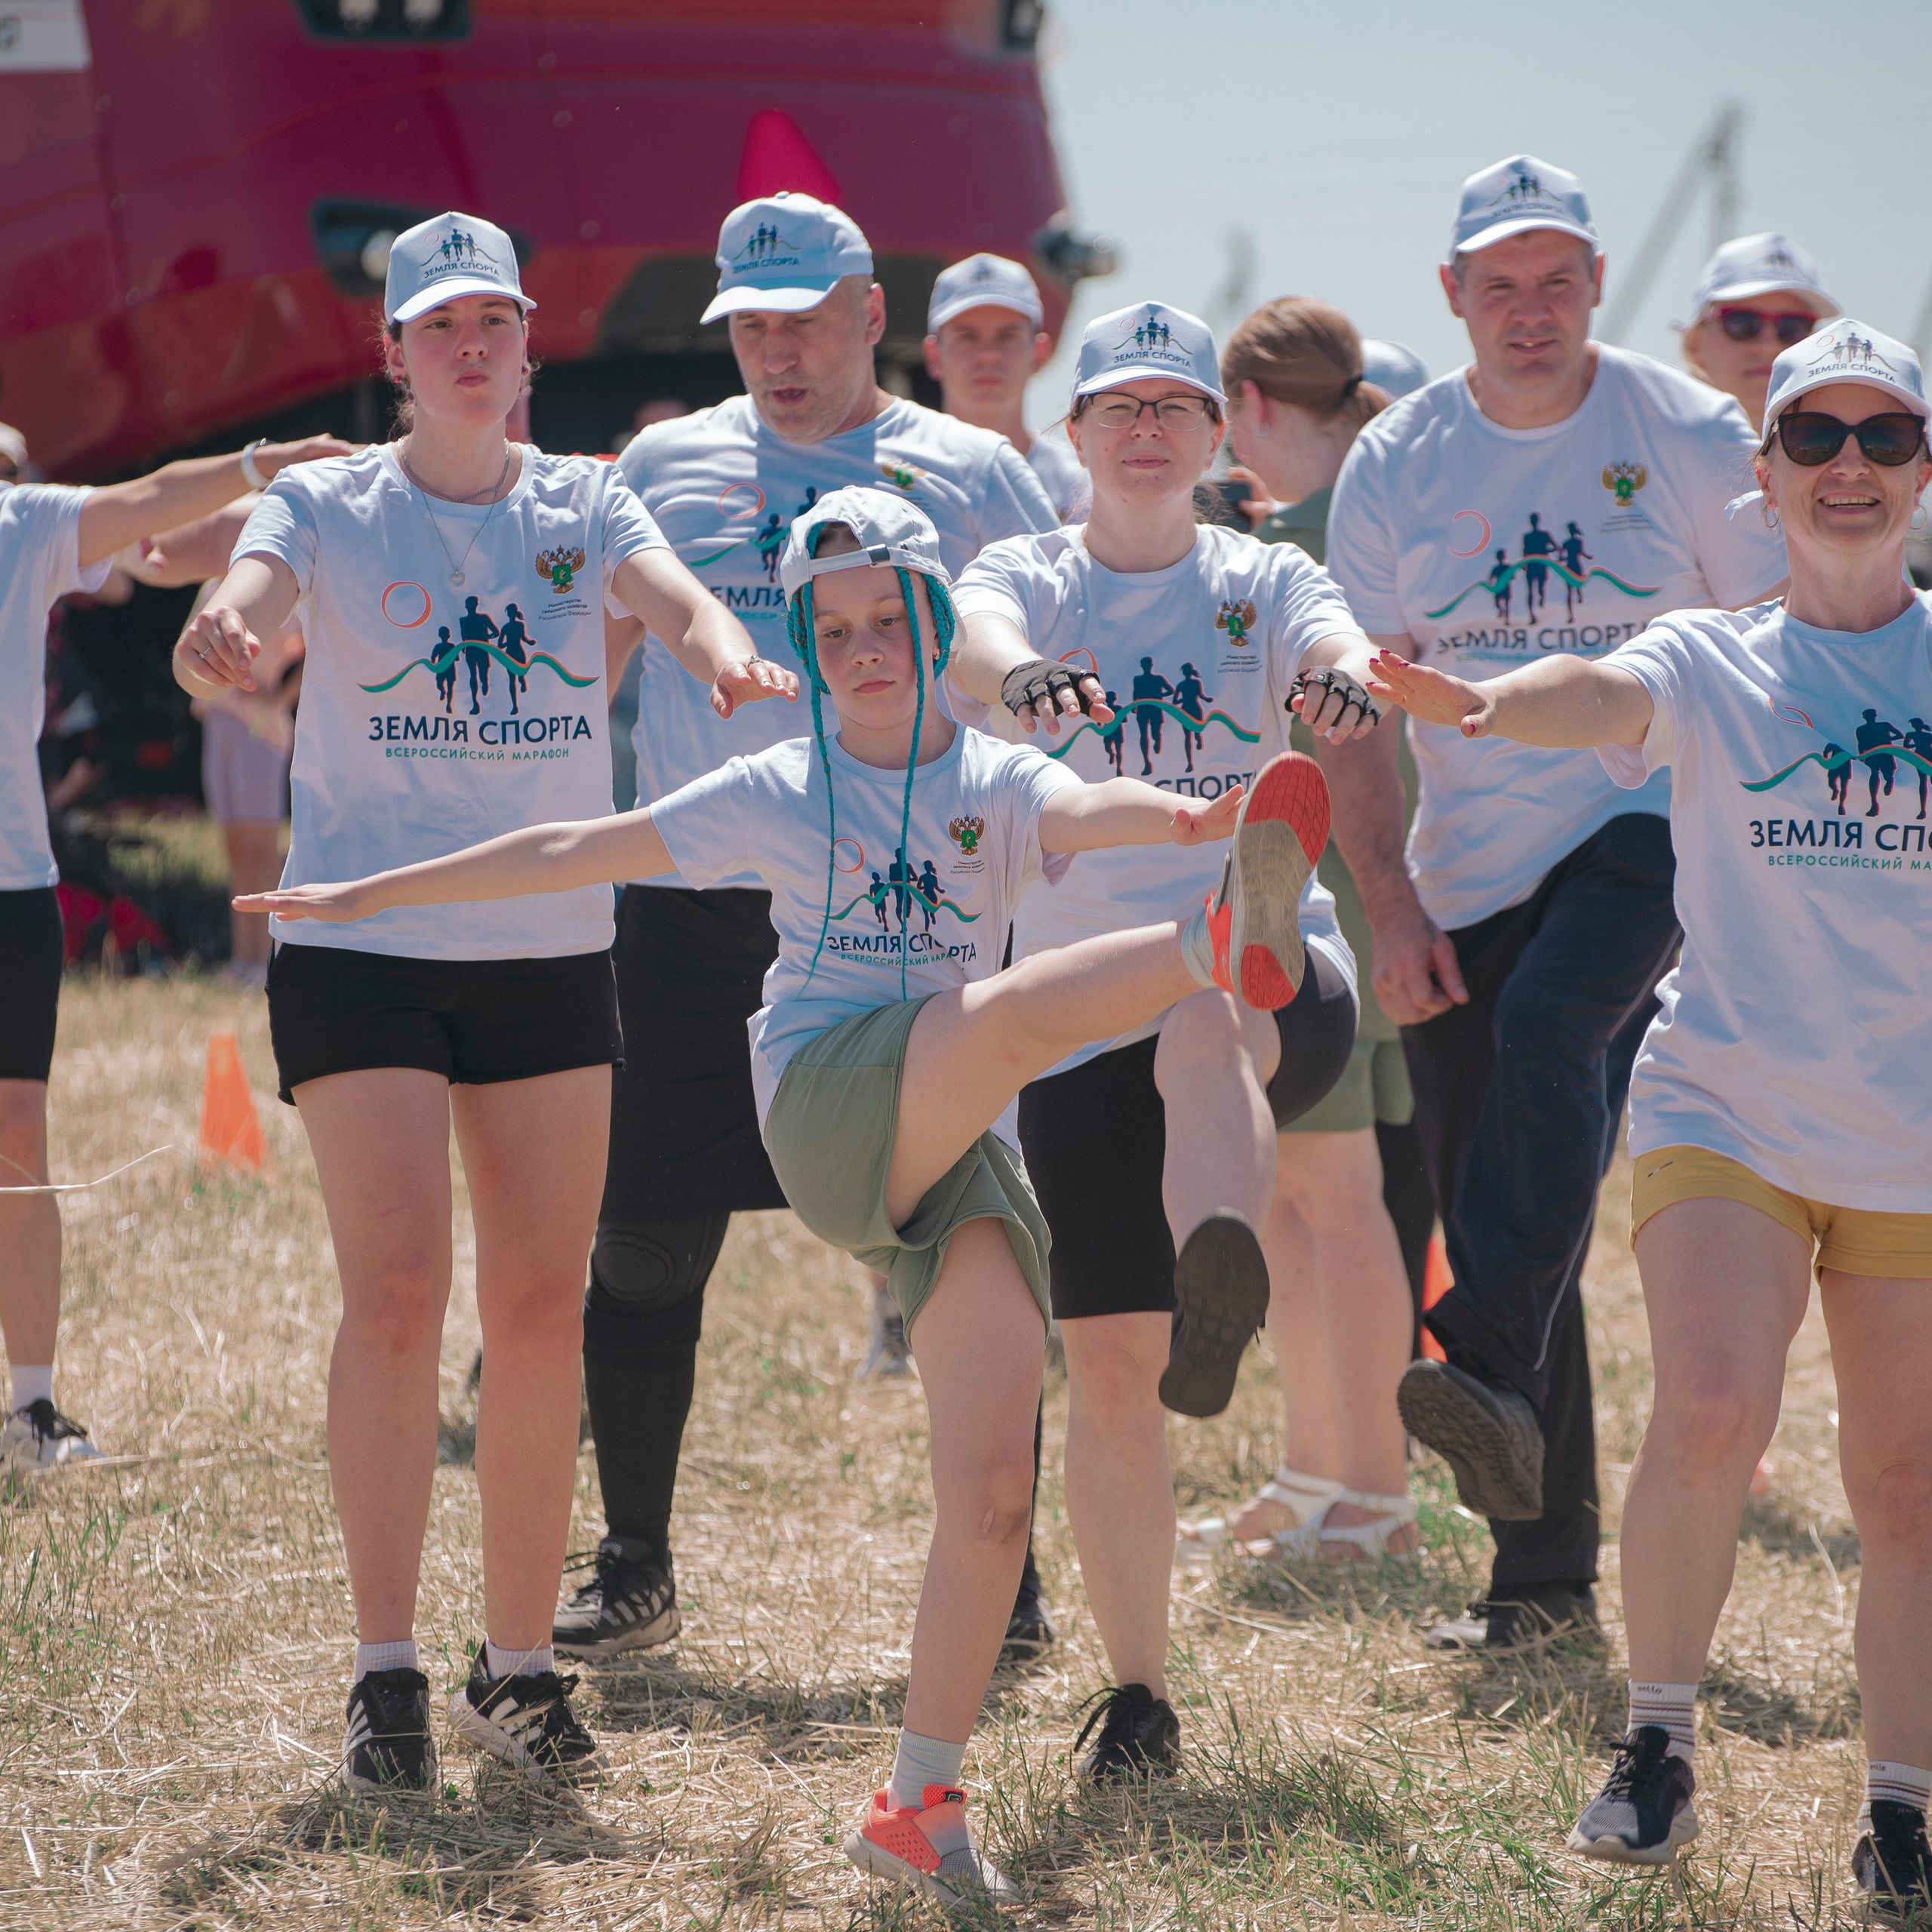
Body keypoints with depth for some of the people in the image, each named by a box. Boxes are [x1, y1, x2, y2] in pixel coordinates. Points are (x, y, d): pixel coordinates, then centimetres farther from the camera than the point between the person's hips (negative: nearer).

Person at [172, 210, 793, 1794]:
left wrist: (724, 650, -38)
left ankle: (520, 1666, 13)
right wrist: (221, 640, -45)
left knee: (541, 1307, 4)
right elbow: (247, 602, -20)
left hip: (551, 949, 3)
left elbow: (672, 593, -13)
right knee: (398, 1293, -12)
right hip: (359, 942, -3)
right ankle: (386, 1674, -7)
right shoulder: (329, 506, 0)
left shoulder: (582, 502, 6)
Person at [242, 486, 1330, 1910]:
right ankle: (1222, 947, -63)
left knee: (995, 1487, -10)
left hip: (964, 1154, 2)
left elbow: (1086, 806, -14)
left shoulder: (996, 783, 11)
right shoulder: (779, 794, 13)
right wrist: (372, 896, 20)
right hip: (827, 1111, -2)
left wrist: (1180, 817, -38)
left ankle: (921, 1803, -3)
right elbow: (573, 853, 17)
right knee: (1018, 1007, -32)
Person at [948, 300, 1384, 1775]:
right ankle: (1139, 1693, 12)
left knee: (1204, 1021, -39)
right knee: (1103, 1359, 0)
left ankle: (1222, 1298, -65)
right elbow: (972, 640, -17)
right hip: (1083, 1013, 1)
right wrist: (1020, 675, -42)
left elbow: (1334, 645, -15)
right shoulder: (1030, 579, 7)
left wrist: (1342, 677, -41)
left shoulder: (1263, 583, 8)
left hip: (1276, 976, -1)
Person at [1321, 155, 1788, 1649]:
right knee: (1488, 1215, 2)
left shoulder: (1690, 436, -2)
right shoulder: (1396, 464, 4)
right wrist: (1391, 903, -3)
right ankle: (1545, 1562, 10)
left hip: (1649, 827, -3)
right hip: (1467, 878, 3)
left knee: (1548, 1025, -35)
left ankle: (1495, 1375, -42)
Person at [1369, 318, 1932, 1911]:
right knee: (1710, 1415, -22)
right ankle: (1660, 1741, -2)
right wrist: (1489, 706, -41)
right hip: (1729, 1105, -1)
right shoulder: (1710, 663, 2)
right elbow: (1608, 699, -19)